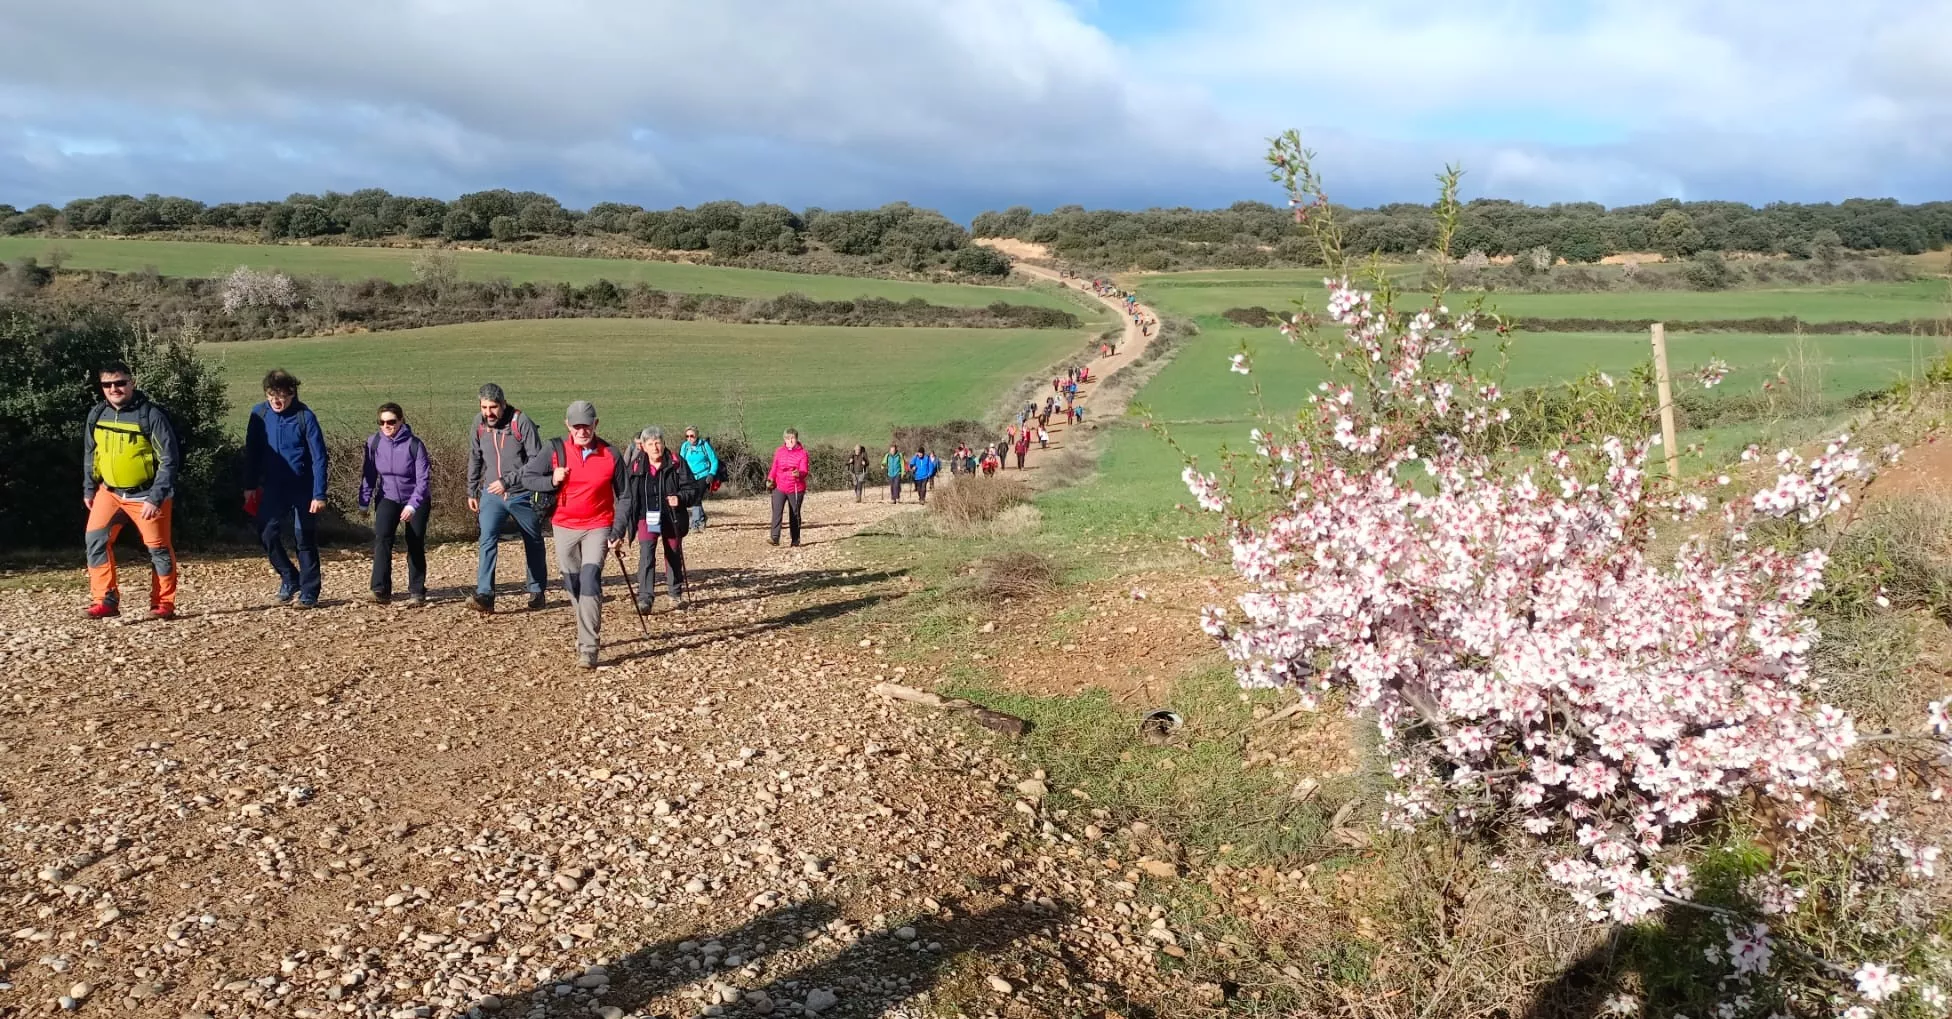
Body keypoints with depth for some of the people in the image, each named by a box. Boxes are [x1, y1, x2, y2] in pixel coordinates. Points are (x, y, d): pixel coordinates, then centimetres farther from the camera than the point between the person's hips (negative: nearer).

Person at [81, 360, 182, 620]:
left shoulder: (151, 415, -15)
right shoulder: (96, 416, 2)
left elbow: (169, 460, -16)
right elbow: (90, 455, 15)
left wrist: (156, 498, -20)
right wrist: (89, 490, 14)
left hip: (146, 494, -5)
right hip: (109, 492, 5)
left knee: (158, 547, 3)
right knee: (95, 539, -10)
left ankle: (164, 604, 16)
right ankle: (105, 599, -4)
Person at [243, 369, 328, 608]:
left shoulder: (305, 417, -13)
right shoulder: (259, 414, -2)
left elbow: (319, 458, -12)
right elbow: (252, 452, 7)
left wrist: (319, 494, -15)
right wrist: (250, 486, 5)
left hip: (303, 488, -3)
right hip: (273, 487, 3)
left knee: (305, 540, 2)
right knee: (267, 534, -7)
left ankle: (309, 593, 9)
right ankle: (289, 577, 14)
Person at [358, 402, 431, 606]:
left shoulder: (414, 444, -19)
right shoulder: (374, 442, -10)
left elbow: (423, 478, -19)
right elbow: (368, 473, -1)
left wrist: (412, 505, -28)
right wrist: (364, 501, -6)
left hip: (416, 500, -2)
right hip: (387, 498, 2)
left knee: (416, 545, 3)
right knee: (382, 539, -17)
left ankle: (416, 592, 14)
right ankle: (381, 590, -17)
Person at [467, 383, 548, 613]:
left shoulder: (521, 422, -16)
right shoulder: (479, 424, -1)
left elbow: (537, 459, -18)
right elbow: (475, 459, 13)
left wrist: (508, 480, -24)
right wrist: (472, 492, 16)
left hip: (522, 495, -2)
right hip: (491, 494, 3)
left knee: (533, 543, 12)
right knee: (487, 540, -15)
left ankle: (537, 592, 28)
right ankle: (484, 595, -19)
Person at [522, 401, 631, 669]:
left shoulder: (611, 455, -4)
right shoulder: (556, 452, -2)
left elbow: (624, 497, 3)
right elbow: (526, 476, 5)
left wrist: (618, 533, -5)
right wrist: (551, 481, -14)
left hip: (598, 527, -3)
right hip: (564, 528, 3)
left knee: (590, 581, -18)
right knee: (573, 585, 11)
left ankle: (588, 649, -18)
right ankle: (589, 634, 32)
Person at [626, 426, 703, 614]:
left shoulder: (677, 463, -5)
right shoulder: (636, 466, 1)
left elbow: (693, 488, -4)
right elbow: (629, 494, 11)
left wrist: (681, 498, -23)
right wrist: (630, 519, 6)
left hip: (672, 519, 0)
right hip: (647, 519, 0)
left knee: (674, 557, 13)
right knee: (646, 556, -14)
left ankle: (676, 595, 31)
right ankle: (644, 599, -17)